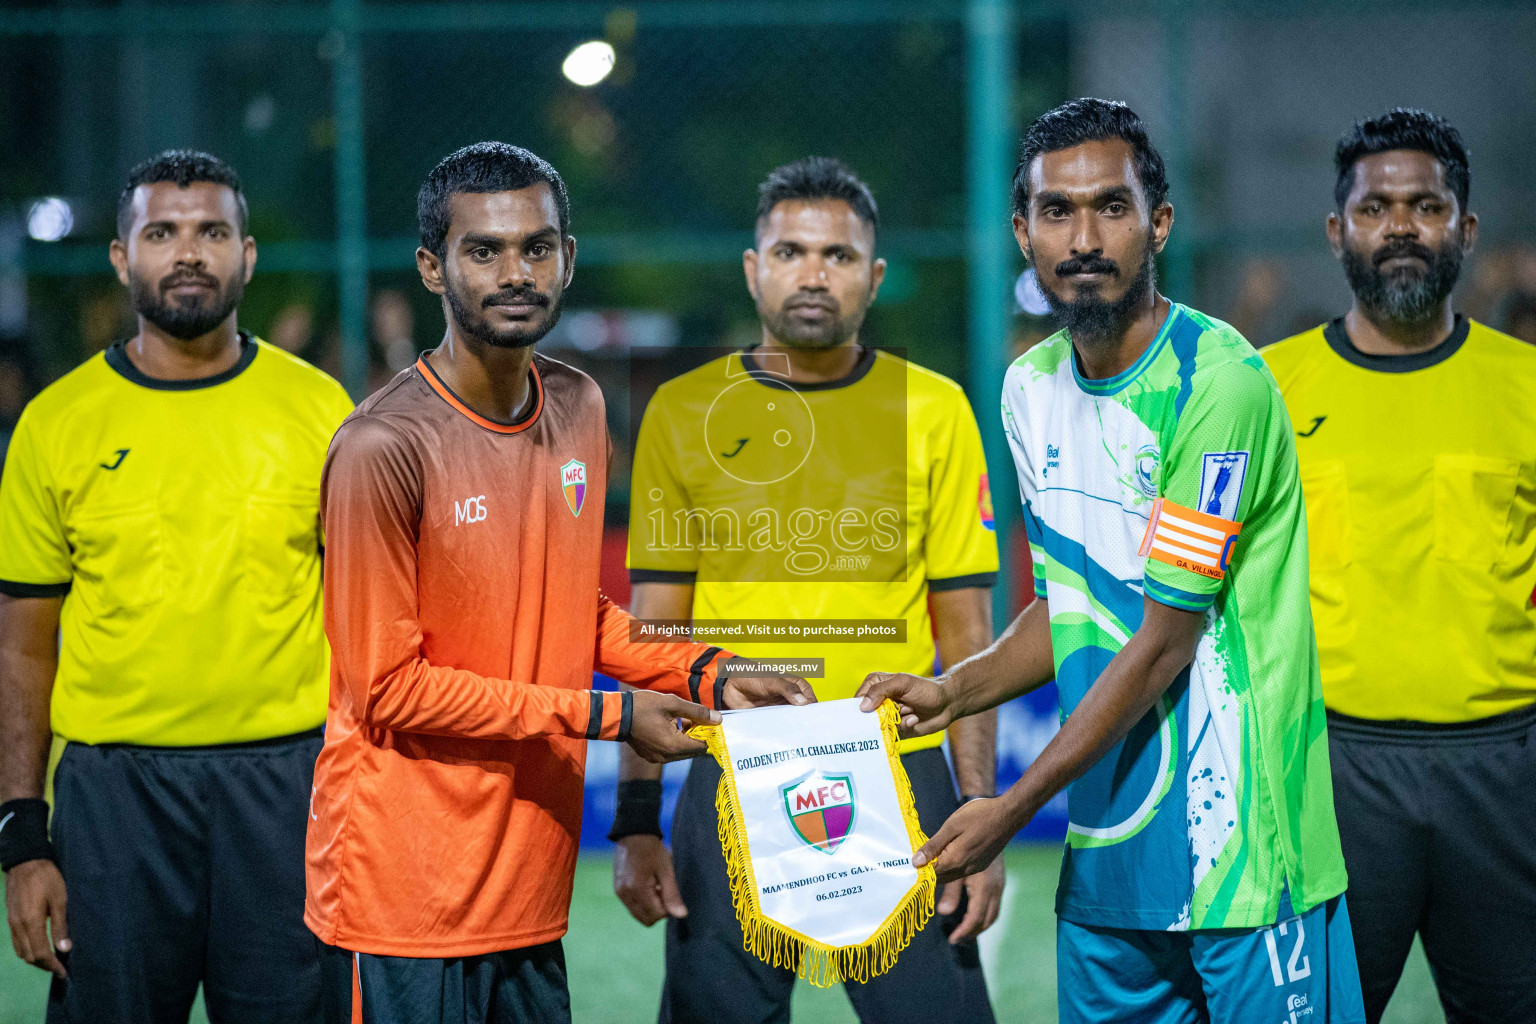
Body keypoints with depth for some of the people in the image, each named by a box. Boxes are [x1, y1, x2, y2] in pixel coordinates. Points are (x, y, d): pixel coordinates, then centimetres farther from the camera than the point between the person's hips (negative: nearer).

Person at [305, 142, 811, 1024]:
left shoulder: (580, 410, 7)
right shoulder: (382, 449, -16)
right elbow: (389, 688, -14)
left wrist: (707, 676, 3)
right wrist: (604, 717, -12)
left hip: (530, 883, 6)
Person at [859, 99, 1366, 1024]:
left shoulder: (1218, 380, -16)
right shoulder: (1031, 387, 9)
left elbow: (1163, 642, -15)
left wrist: (1014, 809, -12)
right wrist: (950, 694, 4)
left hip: (1244, 845, -7)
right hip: (1106, 851, 7)